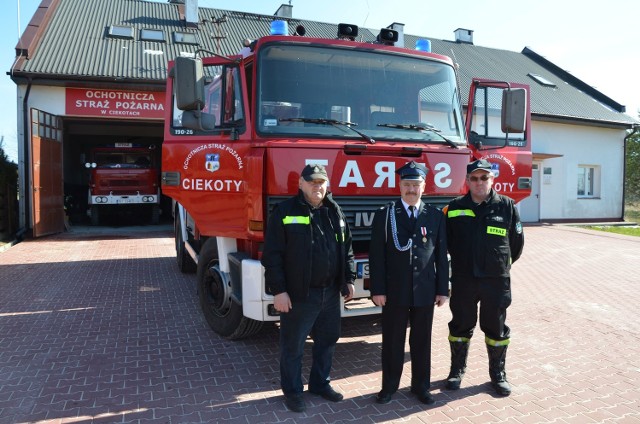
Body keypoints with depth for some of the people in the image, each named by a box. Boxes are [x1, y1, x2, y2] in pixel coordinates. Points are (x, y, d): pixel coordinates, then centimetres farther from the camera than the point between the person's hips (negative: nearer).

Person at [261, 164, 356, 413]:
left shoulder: (335, 212, 8)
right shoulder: (285, 212, -9)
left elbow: (346, 249, 14)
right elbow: (272, 255, -12)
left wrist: (349, 280, 10)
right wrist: (278, 290, -15)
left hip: (331, 292, 6)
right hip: (298, 294, -5)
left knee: (327, 340, 18)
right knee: (293, 346, 8)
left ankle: (320, 383, 38)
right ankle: (292, 390, 28)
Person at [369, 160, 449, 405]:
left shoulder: (436, 216, 4)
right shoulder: (384, 215, -2)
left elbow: (441, 256, 4)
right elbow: (377, 256, -5)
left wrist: (442, 289, 2)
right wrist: (378, 290, -9)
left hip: (425, 291, 2)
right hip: (394, 291, -1)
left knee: (422, 341, 14)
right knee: (392, 341, 10)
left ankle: (421, 386, 30)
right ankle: (389, 386, 26)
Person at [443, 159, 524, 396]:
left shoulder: (506, 206, -3)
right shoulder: (455, 208, -1)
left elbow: (517, 242, 7)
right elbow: (447, 242, 11)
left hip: (496, 280, 0)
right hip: (463, 280, 1)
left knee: (496, 329, 12)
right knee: (461, 325, 12)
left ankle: (498, 374, 29)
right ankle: (457, 370, 29)